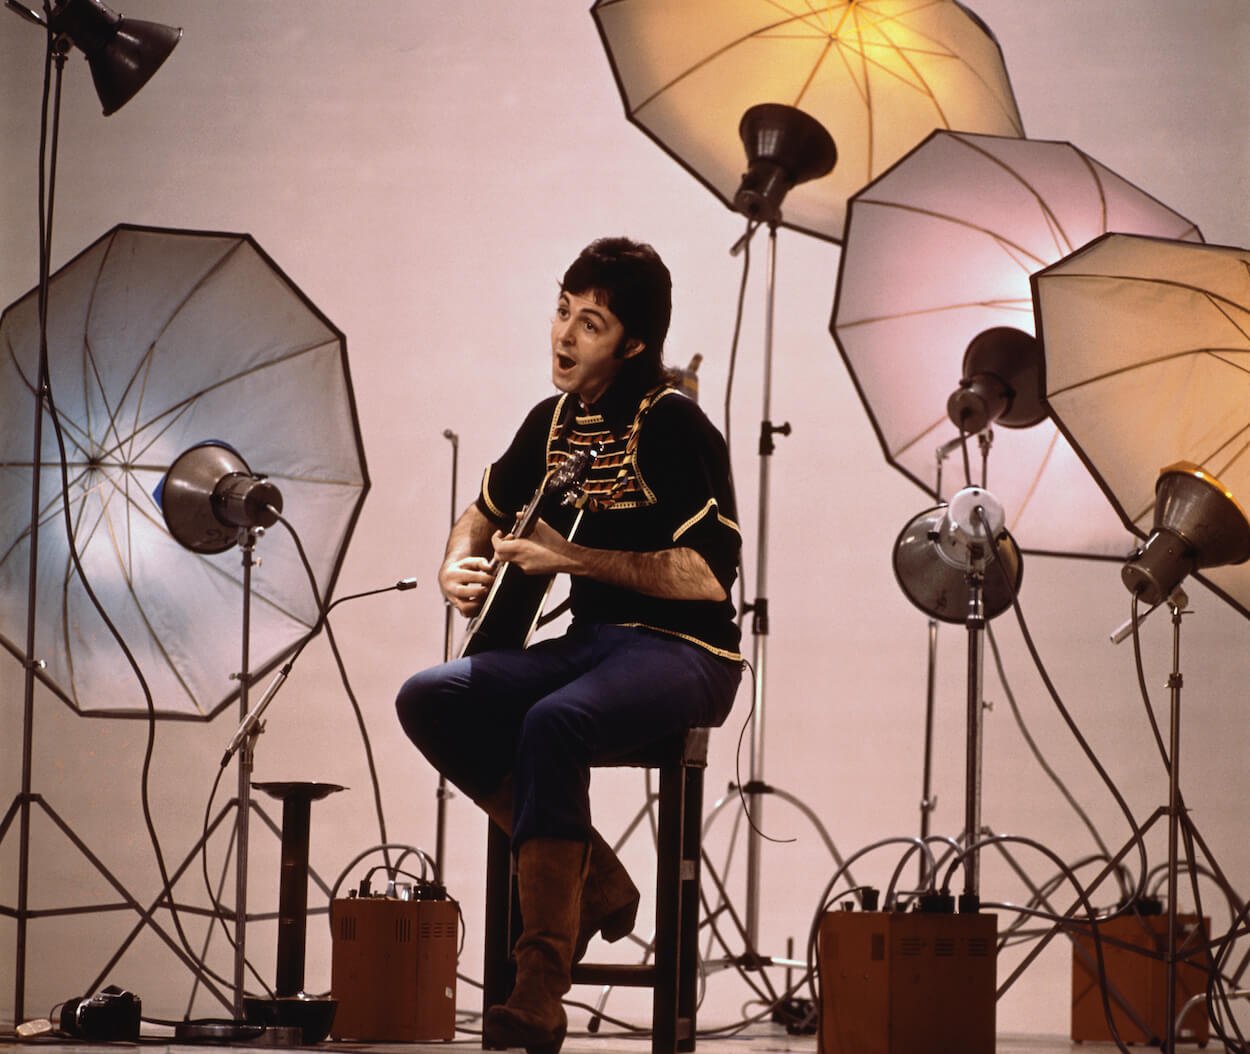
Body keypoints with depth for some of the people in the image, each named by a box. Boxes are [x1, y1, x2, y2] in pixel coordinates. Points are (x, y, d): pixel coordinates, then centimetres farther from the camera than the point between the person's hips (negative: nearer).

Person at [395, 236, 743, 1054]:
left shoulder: (671, 424, -13)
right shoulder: (555, 421, 12)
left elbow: (710, 575, -21)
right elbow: (485, 514, 29)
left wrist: (575, 558, -20)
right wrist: (459, 567, 6)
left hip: (682, 651, -8)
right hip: (589, 642, 8)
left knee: (553, 723, -37)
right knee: (427, 699, -13)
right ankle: (593, 877, -7)